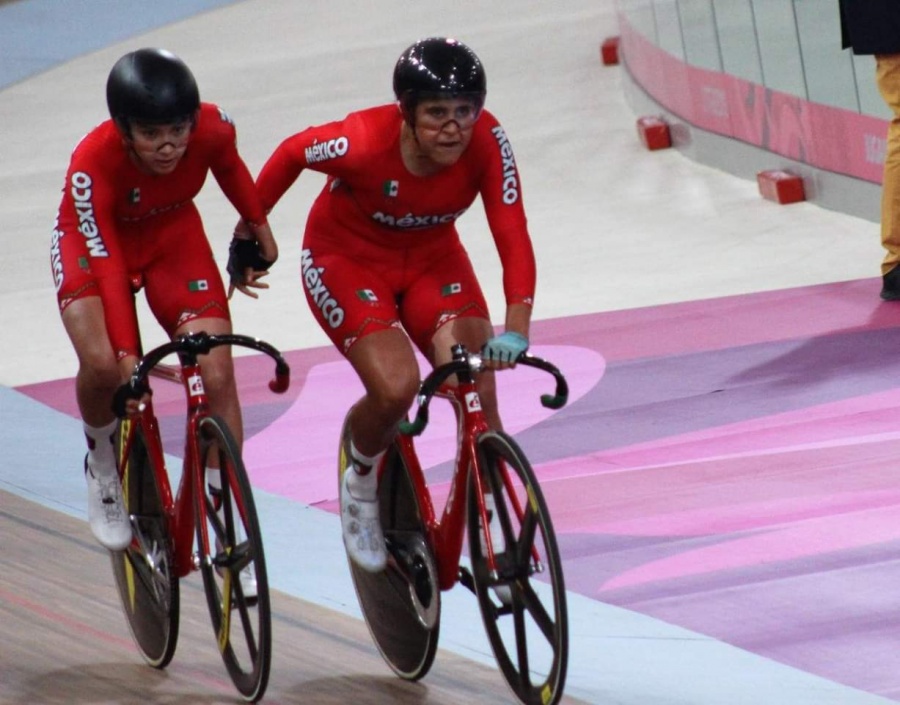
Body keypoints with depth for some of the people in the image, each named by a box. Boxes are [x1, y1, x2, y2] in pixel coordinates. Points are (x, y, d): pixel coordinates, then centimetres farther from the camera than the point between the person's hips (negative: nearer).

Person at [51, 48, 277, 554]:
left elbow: (230, 168, -3)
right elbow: (108, 264, -32)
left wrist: (258, 228, 10)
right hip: (95, 242, -3)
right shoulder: (93, 163, -36)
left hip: (173, 235, 3)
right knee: (103, 364, -28)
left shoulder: (212, 129, -29)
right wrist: (127, 354, -36)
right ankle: (103, 463, 5)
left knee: (217, 375, -13)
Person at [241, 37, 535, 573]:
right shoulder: (365, 142, -32)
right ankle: (361, 484, 9)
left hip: (432, 259, 3)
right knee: (397, 388, -24)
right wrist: (249, 229, 2)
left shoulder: (486, 142, -26)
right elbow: (291, 153, -12)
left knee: (478, 392, -17)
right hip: (348, 260, -3)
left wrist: (516, 328, -46)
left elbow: (514, 238, -32)